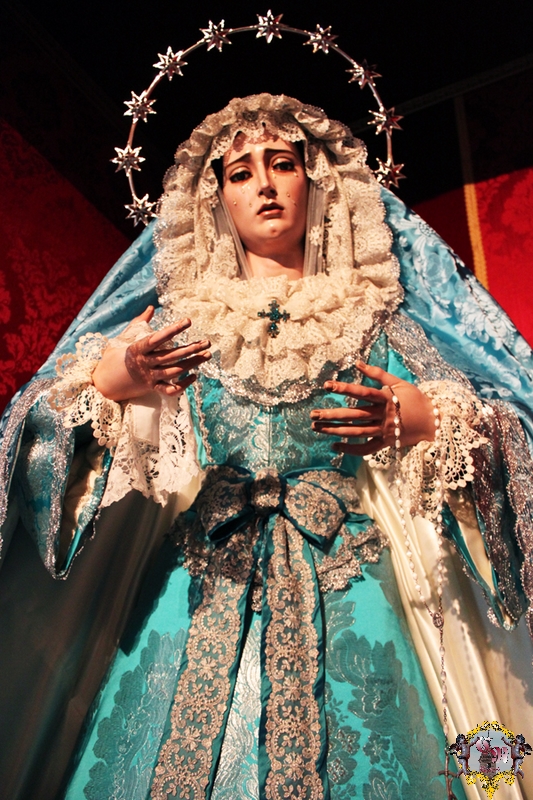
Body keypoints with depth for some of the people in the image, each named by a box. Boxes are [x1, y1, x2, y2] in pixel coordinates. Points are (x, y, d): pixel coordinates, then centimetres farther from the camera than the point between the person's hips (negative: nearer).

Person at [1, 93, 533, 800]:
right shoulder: (182, 306, 11)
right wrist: (109, 377, -14)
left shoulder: (374, 304, 8)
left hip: (346, 587, 0)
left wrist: (424, 417, -15)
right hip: (202, 586, 1)